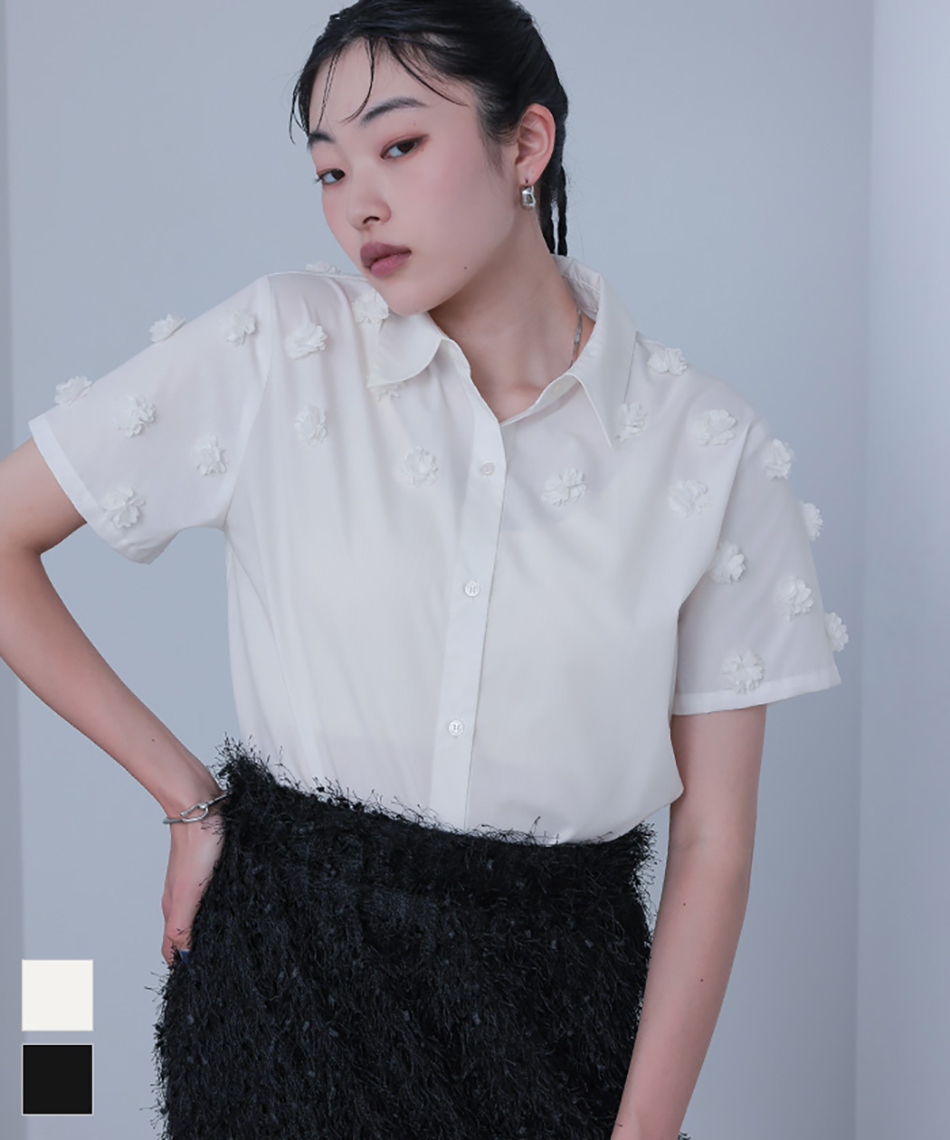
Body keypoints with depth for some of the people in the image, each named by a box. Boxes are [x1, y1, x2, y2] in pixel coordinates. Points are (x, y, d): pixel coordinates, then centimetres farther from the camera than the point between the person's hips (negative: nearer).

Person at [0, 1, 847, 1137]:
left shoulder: (711, 448, -7)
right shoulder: (275, 350, -8)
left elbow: (713, 839, -5)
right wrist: (186, 794, -3)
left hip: (561, 988, 1)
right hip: (291, 973, 0)